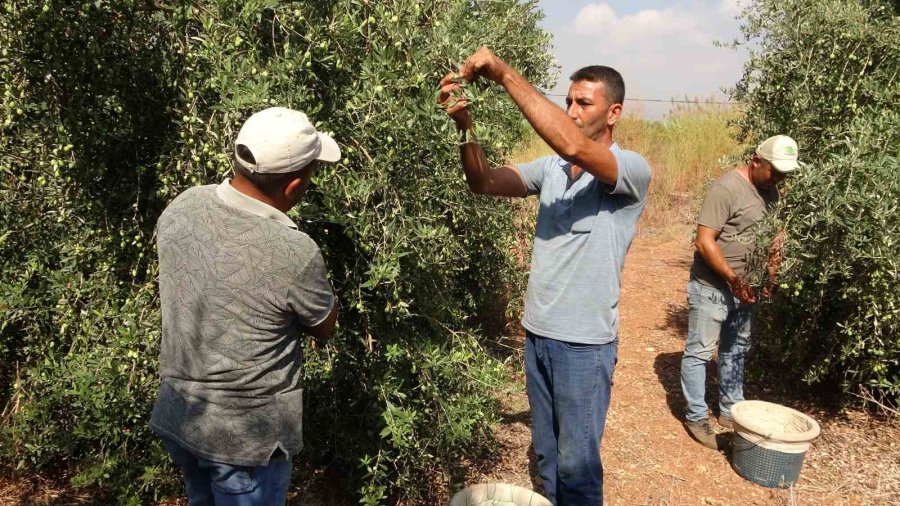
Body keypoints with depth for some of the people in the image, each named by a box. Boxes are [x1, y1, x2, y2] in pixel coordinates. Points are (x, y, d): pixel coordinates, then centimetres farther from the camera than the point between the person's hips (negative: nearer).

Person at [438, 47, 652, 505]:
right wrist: (466, 126, -23)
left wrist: (505, 74, -32)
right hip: (538, 331, 6)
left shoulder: (632, 170, -14)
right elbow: (485, 183, -5)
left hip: (584, 341, -6)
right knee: (545, 451, 22)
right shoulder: (550, 167, 5)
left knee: (577, 461, 10)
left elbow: (574, 146, -34)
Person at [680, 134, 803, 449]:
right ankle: (696, 417, 13)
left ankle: (731, 411, 31)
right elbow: (704, 241, -23)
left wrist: (772, 271, 4)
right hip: (712, 287, -8)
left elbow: (774, 233, 18)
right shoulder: (727, 188, -19)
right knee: (699, 351, 1)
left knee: (736, 350, 17)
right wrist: (733, 278, -23)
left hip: (745, 288, 9)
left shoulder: (770, 191, 6)